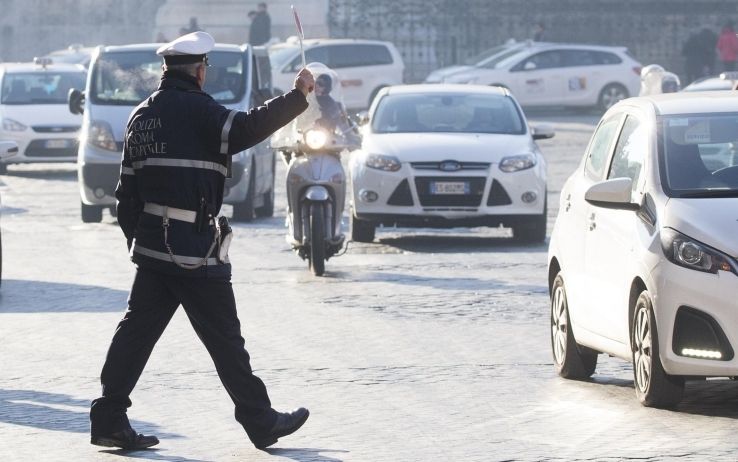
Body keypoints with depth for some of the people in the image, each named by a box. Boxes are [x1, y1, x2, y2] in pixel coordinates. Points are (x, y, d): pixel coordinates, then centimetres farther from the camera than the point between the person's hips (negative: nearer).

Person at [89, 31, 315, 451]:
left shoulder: (143, 115, 13)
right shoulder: (196, 109, -11)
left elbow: (127, 187, 16)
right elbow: (246, 128, -26)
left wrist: (135, 237, 23)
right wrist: (298, 96, -19)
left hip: (151, 245, 7)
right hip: (196, 250, -7)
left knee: (137, 330, 8)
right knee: (224, 338, 0)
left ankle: (109, 419, 4)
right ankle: (260, 421, 8)